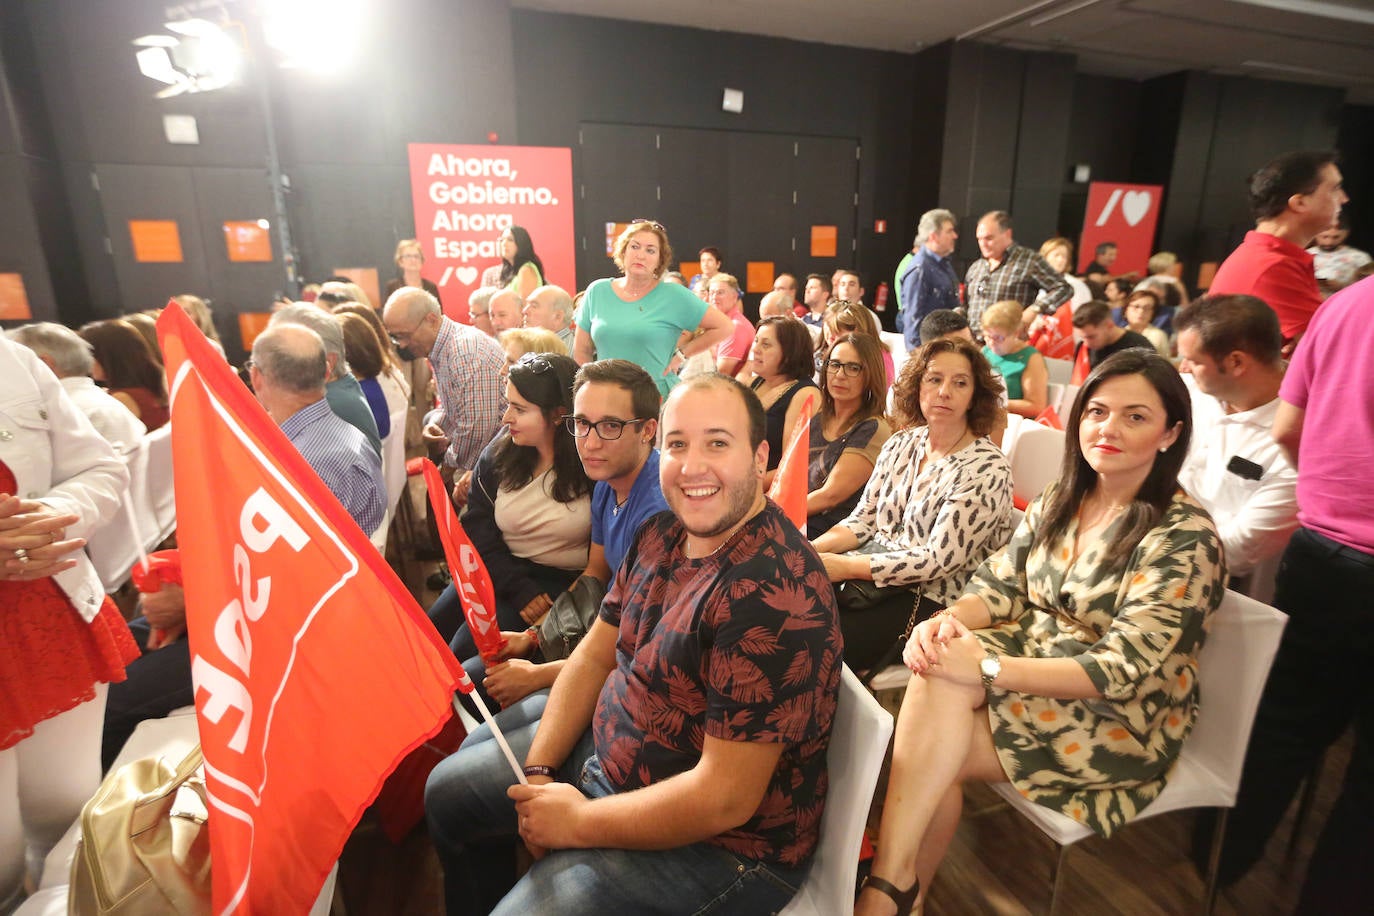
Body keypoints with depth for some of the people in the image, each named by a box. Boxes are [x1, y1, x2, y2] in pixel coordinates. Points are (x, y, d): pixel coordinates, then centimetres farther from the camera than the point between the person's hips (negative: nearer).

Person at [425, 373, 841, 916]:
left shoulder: (773, 592, -31)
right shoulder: (661, 535, -3)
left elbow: (725, 799, -29)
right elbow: (595, 653, 5)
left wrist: (577, 823, -17)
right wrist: (538, 773, -6)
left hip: (715, 845, -8)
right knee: (448, 792, 17)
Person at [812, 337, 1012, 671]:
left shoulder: (987, 469, -12)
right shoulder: (901, 443, 8)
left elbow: (939, 560, -17)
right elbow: (863, 519, 9)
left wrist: (844, 566, -21)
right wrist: (814, 547, -10)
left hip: (931, 600, -6)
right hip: (868, 573, 6)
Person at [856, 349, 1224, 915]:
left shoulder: (1185, 537, -15)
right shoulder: (1059, 502, 4)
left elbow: (1123, 670, -22)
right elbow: (1001, 586, 1)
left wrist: (989, 668, -29)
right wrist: (947, 619, -22)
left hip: (1120, 720, -5)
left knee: (931, 751, -24)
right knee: (938, 671, -26)